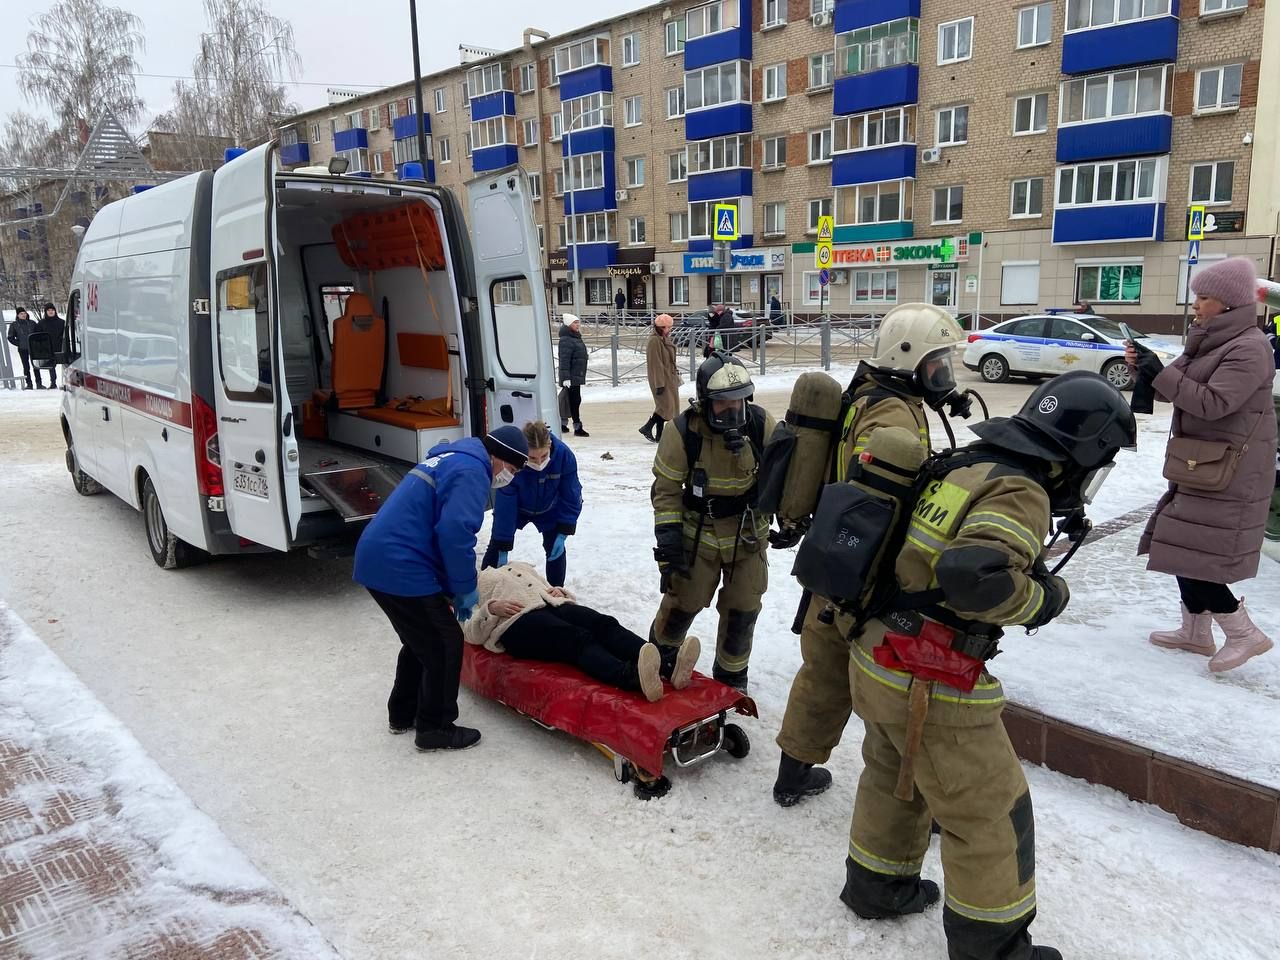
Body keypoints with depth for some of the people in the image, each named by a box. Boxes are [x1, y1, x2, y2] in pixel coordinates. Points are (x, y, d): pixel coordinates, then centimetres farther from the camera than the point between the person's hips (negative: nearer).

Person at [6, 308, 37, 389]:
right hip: (22, 349, 0)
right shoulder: (14, 325, 4)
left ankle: (39, 383, 0)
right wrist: (18, 344, -1)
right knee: (26, 367, 3)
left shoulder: (32, 323, 6)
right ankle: (28, 384, 6)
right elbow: (10, 337, 8)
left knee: (36, 365, -2)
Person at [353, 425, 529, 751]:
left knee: (422, 640, 24)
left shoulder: (451, 459, 21)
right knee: (446, 644, 3)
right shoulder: (471, 471, -11)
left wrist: (452, 588, 23)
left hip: (376, 560, 10)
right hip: (400, 568, -10)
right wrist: (465, 588, -9)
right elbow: (455, 532, -24)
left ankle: (403, 713, 36)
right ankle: (434, 728, 14)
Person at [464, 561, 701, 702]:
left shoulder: (517, 568, 40)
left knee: (604, 624, -26)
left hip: (553, 605, 5)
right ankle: (632, 677, -65)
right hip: (517, 621, -5)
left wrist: (559, 591, 9)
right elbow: (471, 633, 10)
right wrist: (492, 608, -8)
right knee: (578, 638, -35)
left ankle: (668, 668, -50)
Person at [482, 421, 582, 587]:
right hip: (517, 508, -1)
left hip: (549, 511, 1)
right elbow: (504, 507, -32)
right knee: (495, 547, 0)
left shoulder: (564, 455, -36)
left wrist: (563, 534, -25)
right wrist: (503, 548, -28)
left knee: (554, 548, -5)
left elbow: (571, 497, -22)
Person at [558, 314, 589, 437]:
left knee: (573, 401, 15)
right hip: (571, 377, -10)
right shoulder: (566, 340, -15)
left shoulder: (576, 338, 16)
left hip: (578, 376, 10)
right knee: (575, 401, -8)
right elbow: (564, 360, -21)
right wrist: (565, 377, -26)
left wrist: (582, 375, 25)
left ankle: (563, 424, 26)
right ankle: (577, 428, -6)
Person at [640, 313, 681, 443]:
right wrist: (659, 384, -23)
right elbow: (655, 364, -21)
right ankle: (647, 428, -3)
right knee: (666, 405, -10)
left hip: (669, 378, 10)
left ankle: (659, 435, 15)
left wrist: (675, 373, 23)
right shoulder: (654, 341, -18)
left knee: (664, 406, 10)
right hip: (661, 378, -10)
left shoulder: (664, 339, 13)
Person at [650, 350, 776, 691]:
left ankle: (731, 677, 32)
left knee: (742, 611, 10)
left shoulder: (761, 423, -15)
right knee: (682, 602, 10)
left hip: (749, 535, 2)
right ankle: (660, 652, 40)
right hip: (699, 535, -2)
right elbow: (666, 489, -11)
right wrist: (669, 538, -14)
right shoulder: (683, 431, -19)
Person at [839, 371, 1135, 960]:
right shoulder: (1020, 492, -18)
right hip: (931, 687, -9)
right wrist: (1041, 598, -15)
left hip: (876, 659, 9)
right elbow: (971, 574, -32)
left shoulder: (967, 466, 8)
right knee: (992, 814, 10)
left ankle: (876, 886, 47)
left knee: (894, 777, 28)